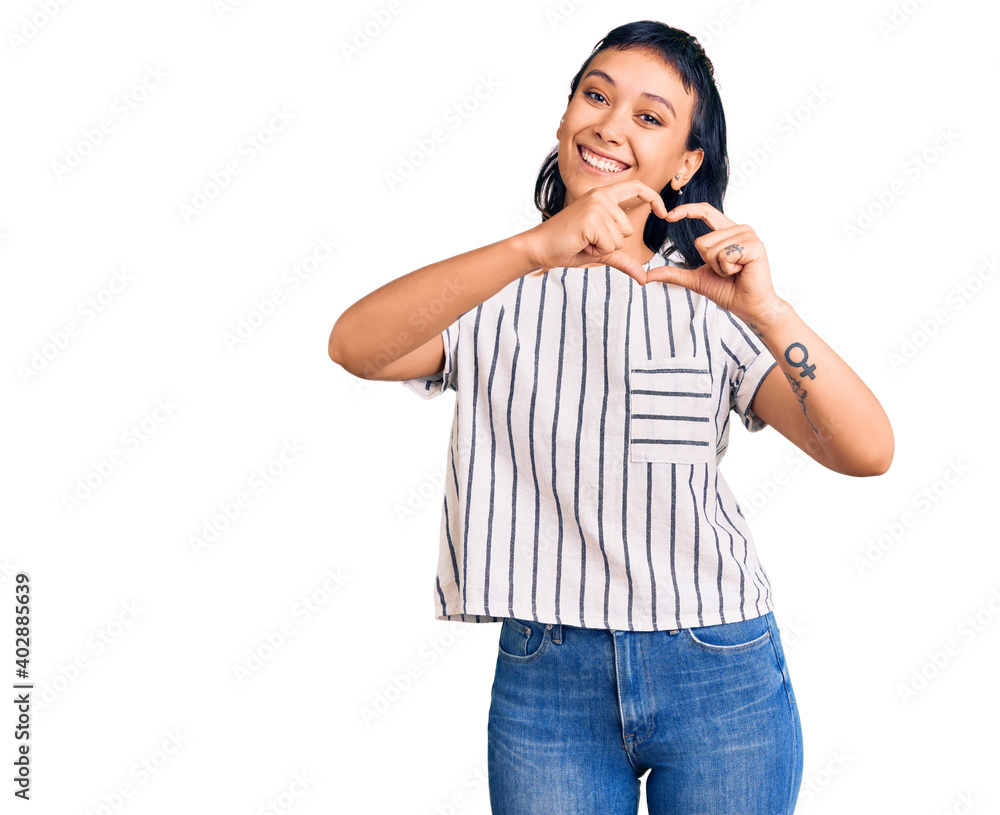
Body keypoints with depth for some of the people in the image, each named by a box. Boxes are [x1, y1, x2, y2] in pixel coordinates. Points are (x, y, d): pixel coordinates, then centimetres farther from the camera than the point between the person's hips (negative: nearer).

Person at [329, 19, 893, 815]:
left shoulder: (711, 297, 2)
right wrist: (535, 249, -32)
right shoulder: (493, 289, 2)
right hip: (545, 680, 0)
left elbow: (867, 453, -9)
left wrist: (767, 312, -25)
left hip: (722, 679, 1)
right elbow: (355, 347, -19)